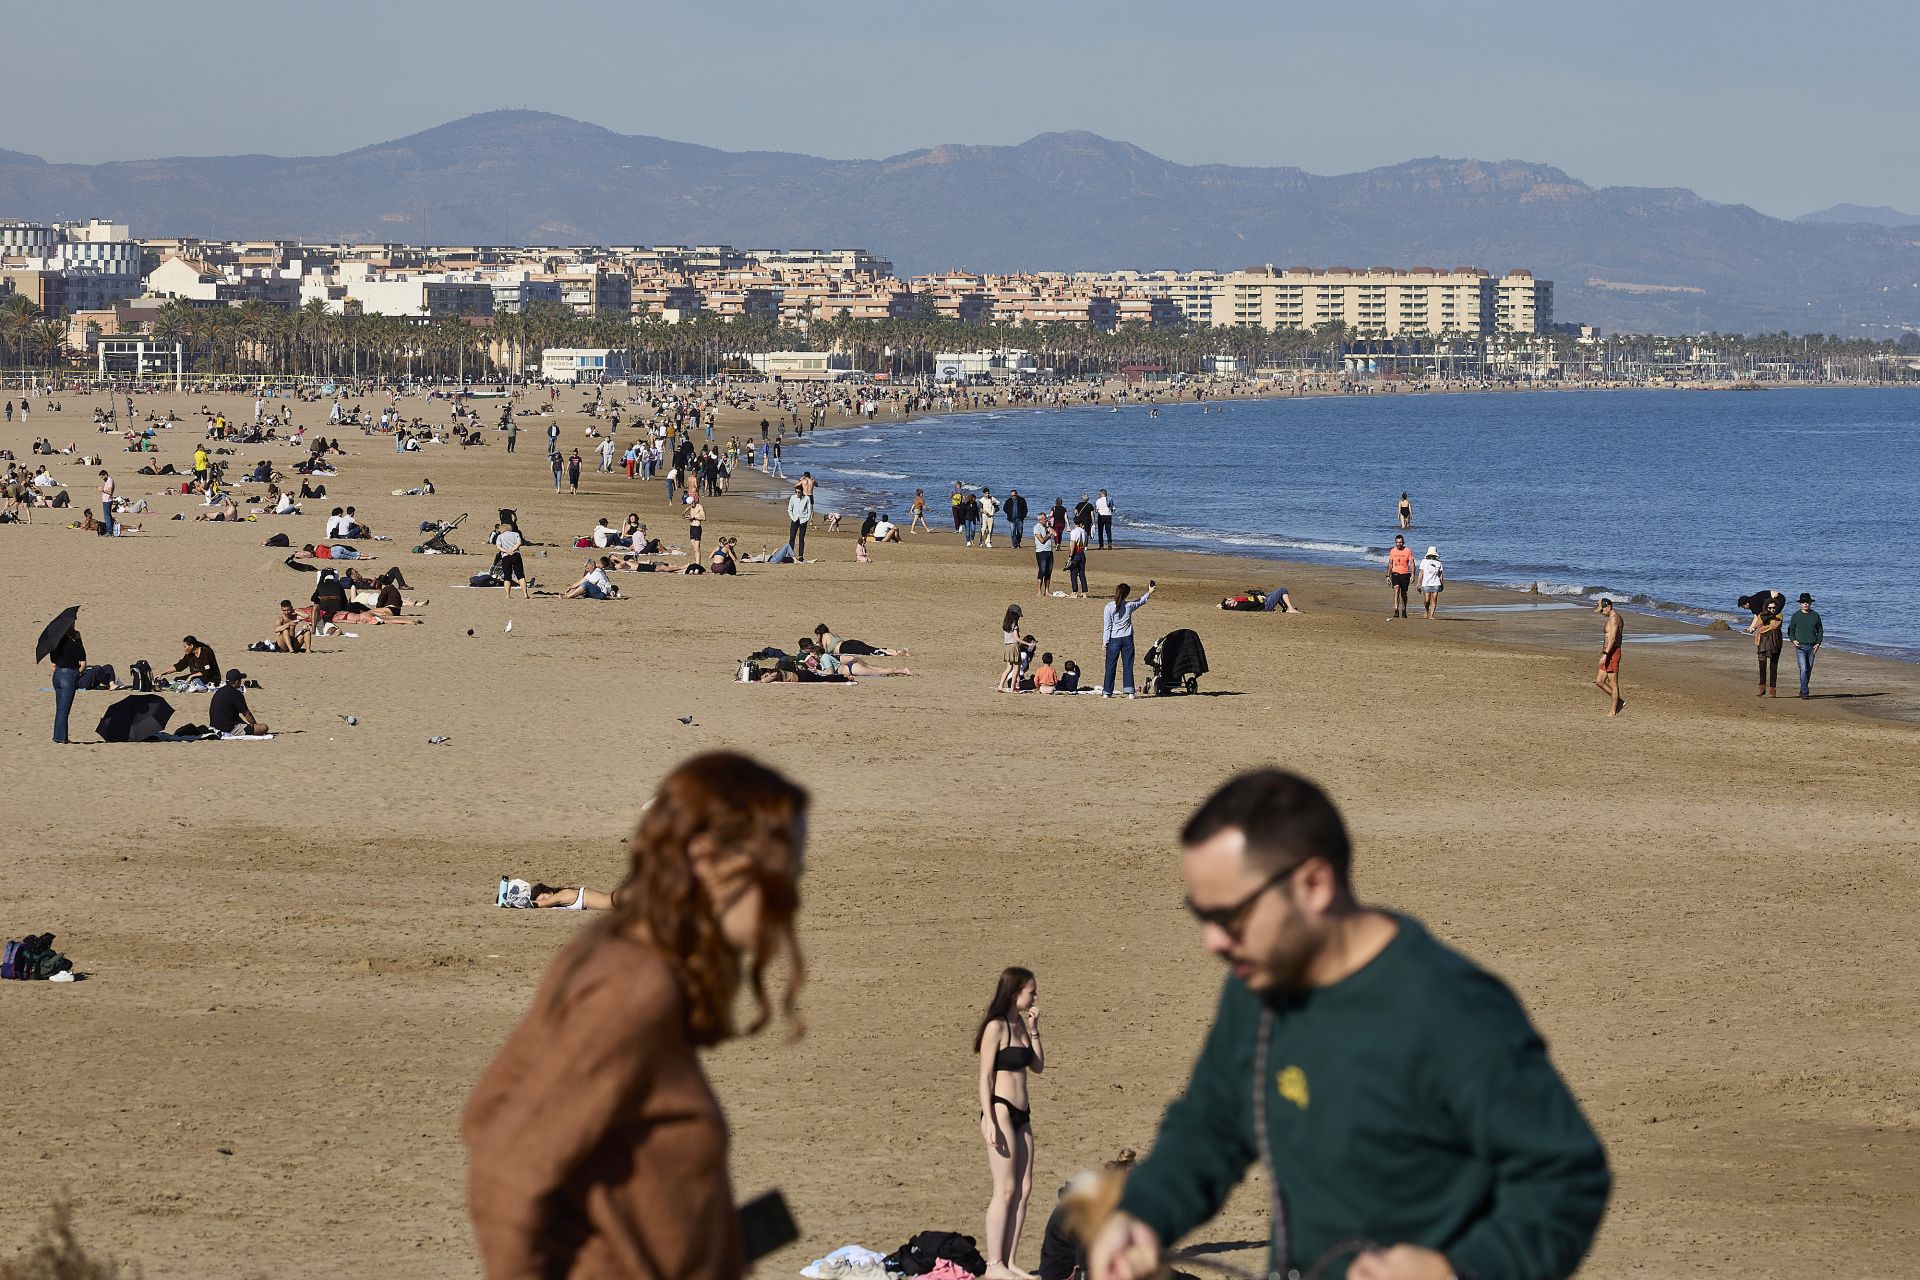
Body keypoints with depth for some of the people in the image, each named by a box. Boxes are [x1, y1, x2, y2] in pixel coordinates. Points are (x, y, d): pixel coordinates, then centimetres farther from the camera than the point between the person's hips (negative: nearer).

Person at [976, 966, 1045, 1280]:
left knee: (1024, 1190, 6)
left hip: (1021, 1115, 8)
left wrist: (1033, 1030, 6)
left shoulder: (1020, 1024, 13)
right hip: (1001, 1111, -8)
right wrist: (989, 1120, -19)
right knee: (1006, 1190, -8)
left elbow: (1038, 1066, 16)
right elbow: (985, 1076, -13)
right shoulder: (996, 1027, -10)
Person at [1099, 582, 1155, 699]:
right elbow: (1140, 602, 17)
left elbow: (1107, 626, -6)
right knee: (1128, 666, 6)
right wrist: (1149, 593, 34)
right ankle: (1129, 691, 4)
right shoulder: (1129, 605, -4)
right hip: (1127, 638, 1)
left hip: (1114, 640, -1)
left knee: (1110, 666, 5)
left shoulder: (1109, 607, -9)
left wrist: (1105, 641, 0)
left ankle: (1107, 692, 7)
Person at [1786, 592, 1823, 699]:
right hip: (1800, 646, -3)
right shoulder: (1796, 616, 3)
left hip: (1812, 647, 3)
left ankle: (1803, 690, 23)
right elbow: (1791, 630, 10)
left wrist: (1818, 643, -1)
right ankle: (1805, 692, -14)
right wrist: (1793, 640, -9)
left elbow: (1820, 630, 12)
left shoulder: (1815, 616, 7)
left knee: (1809, 670, 9)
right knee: (1803, 669, -13)